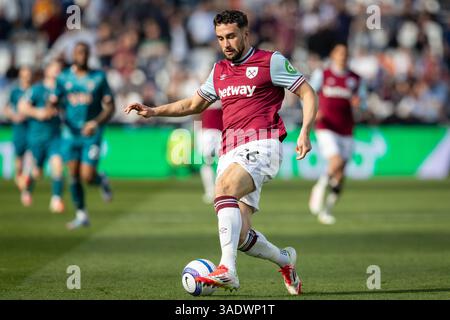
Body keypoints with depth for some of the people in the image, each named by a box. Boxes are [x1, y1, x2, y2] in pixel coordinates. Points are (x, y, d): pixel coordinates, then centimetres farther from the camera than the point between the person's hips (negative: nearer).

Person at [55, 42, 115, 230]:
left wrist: (96, 123, -19)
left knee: (87, 177, -11)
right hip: (71, 132, 2)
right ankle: (81, 215, 14)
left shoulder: (99, 77, -2)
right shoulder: (64, 78, 4)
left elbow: (109, 107, -2)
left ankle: (101, 181, 25)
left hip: (91, 133, -2)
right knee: (74, 176, 0)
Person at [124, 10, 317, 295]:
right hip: (230, 152, 6)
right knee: (240, 235, -4)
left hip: (261, 146, -6)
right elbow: (195, 104, 33)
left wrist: (305, 132, -11)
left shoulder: (271, 62, 3)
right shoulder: (219, 71, 21)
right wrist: (154, 111, 22)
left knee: (225, 187, -34)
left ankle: (228, 270, -41)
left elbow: (308, 93, 3)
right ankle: (284, 260, 26)